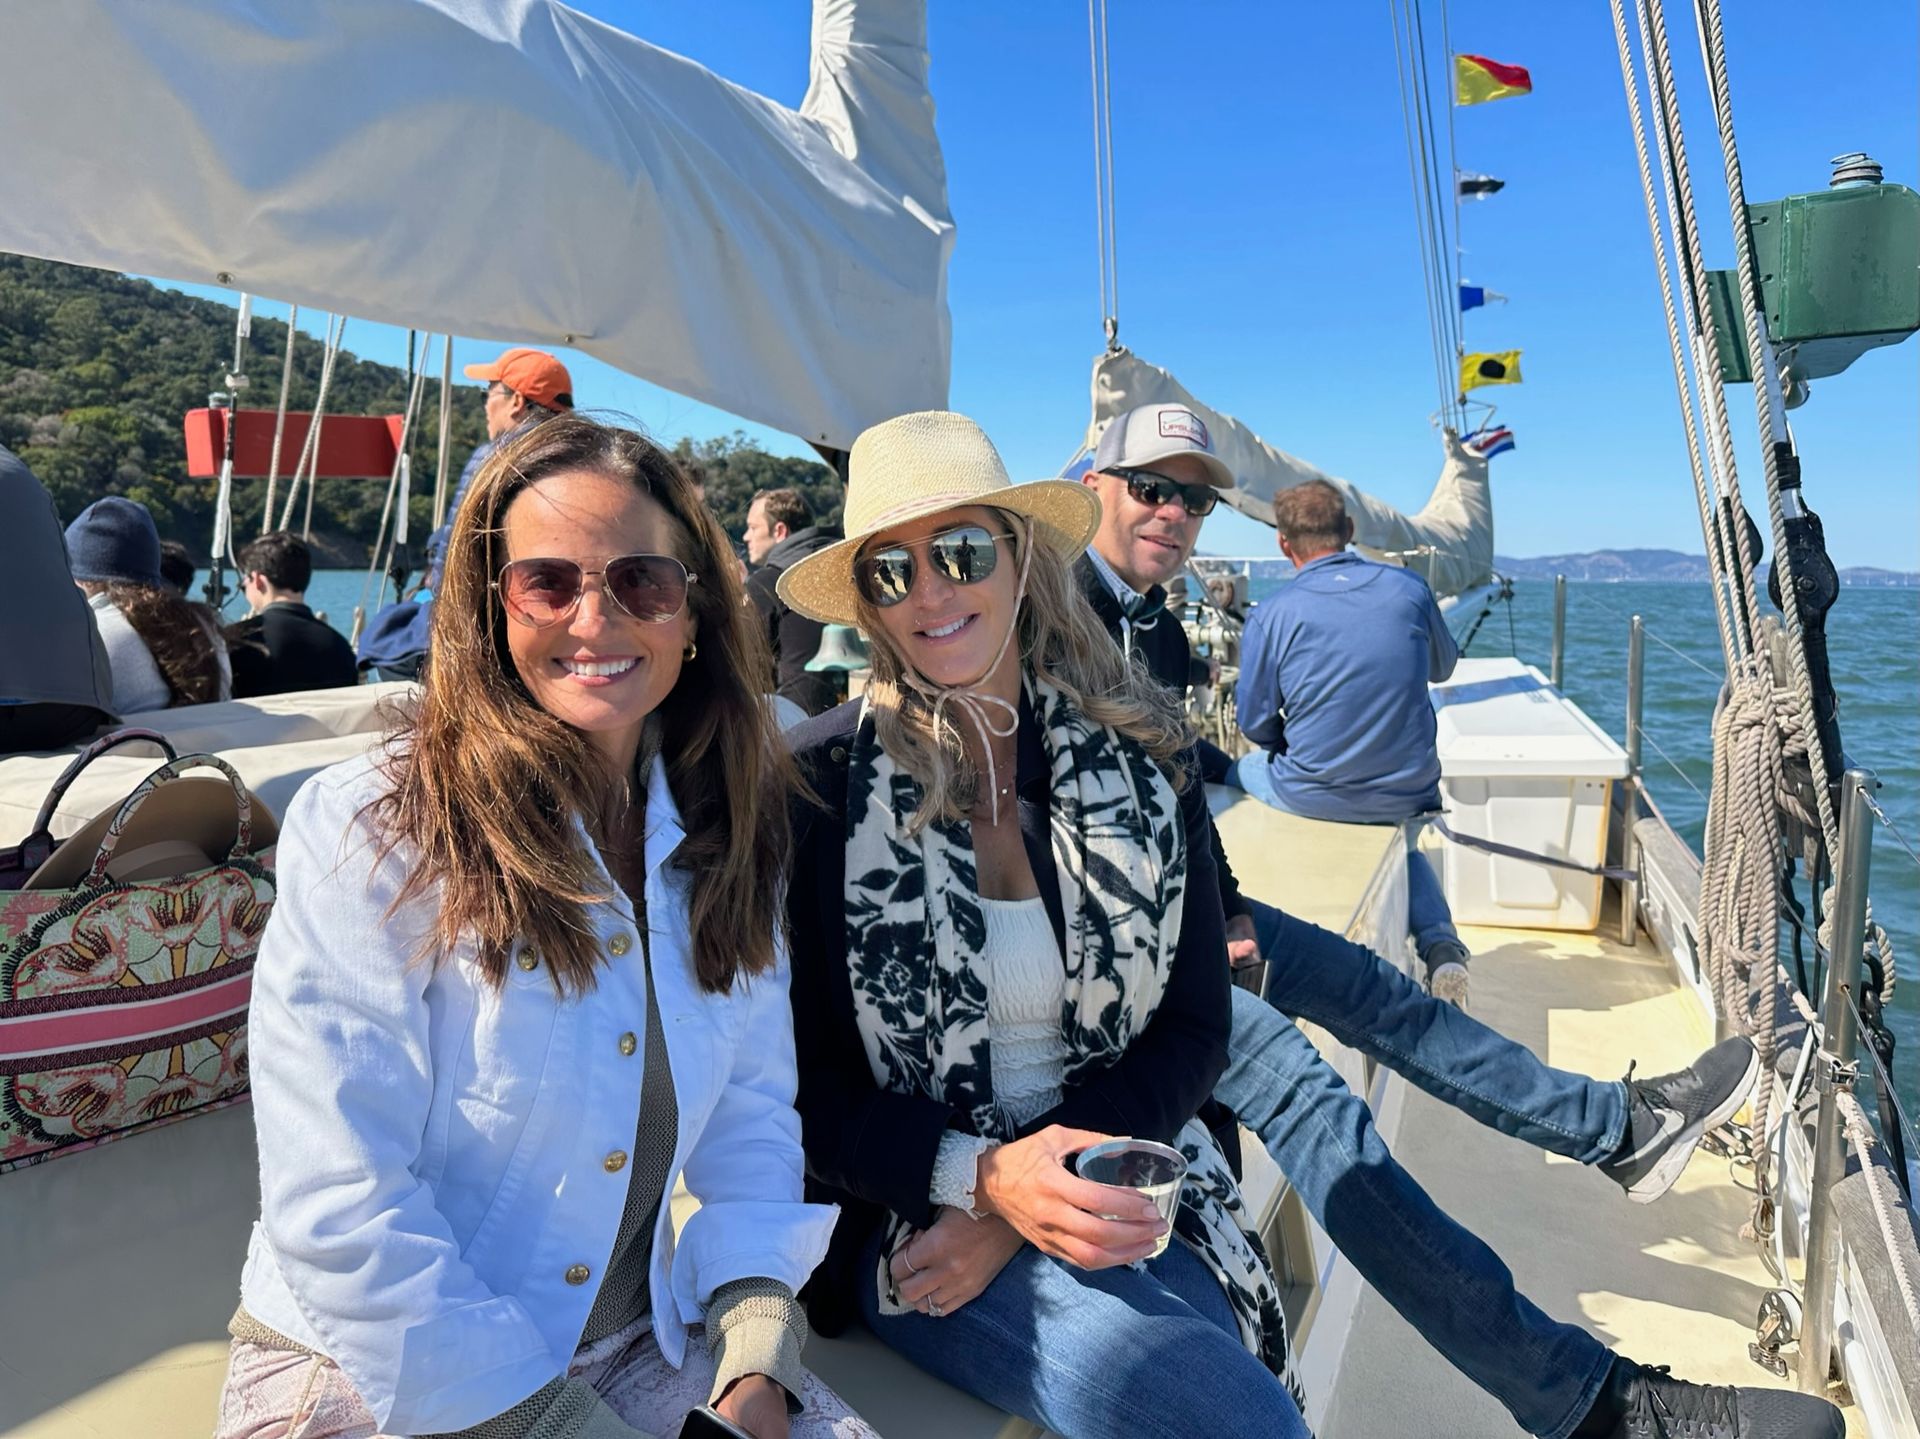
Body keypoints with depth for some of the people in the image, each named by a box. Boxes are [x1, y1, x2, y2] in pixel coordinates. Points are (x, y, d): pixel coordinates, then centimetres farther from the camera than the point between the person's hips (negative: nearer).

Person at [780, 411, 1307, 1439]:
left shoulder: (1142, 755, 0)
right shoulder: (815, 785, -8)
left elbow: (1195, 1027, 1)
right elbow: (793, 1082, -5)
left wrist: (1034, 1201, -13)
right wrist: (986, 1177, -20)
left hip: (1116, 1190, 4)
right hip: (915, 1216, -3)